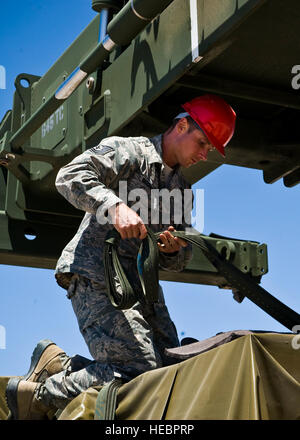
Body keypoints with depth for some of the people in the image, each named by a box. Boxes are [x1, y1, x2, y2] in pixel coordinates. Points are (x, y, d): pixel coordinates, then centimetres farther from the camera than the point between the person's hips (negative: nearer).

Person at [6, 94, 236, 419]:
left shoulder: (180, 188, 23)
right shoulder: (126, 151, 1)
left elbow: (175, 263, 21)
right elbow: (70, 176, -16)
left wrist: (173, 250, -3)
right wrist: (115, 206, -30)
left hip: (142, 287, 9)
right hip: (98, 277, -9)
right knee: (139, 373, -19)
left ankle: (57, 365, 8)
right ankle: (36, 396, -4)